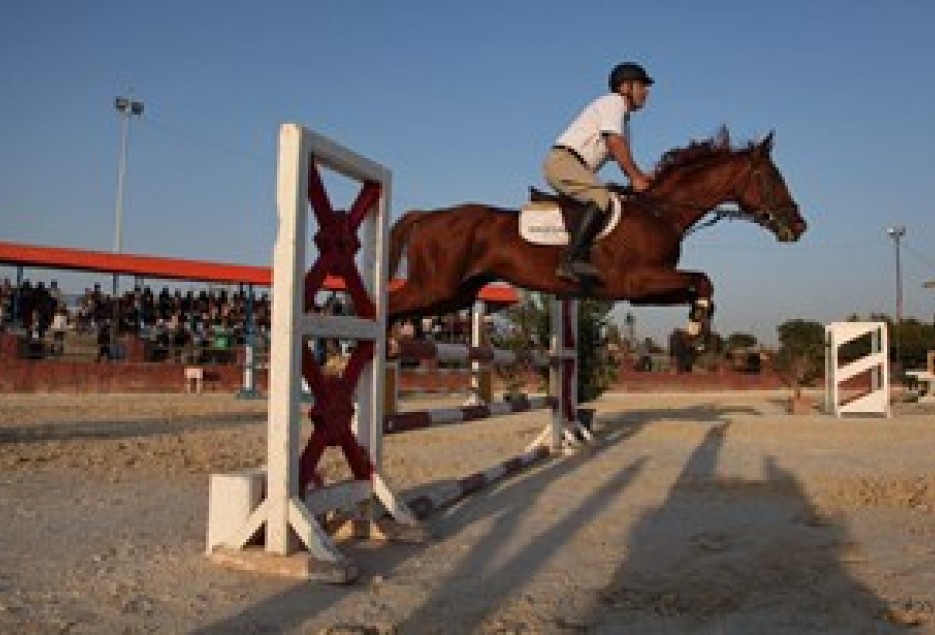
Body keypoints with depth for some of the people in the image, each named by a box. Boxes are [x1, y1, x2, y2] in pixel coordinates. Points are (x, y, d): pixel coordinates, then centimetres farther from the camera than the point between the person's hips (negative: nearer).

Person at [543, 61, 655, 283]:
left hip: (577, 168, 11)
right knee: (601, 198, -30)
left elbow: (623, 154, 24)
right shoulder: (613, 102, -3)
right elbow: (614, 143, -16)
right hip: (563, 159, -10)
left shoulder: (623, 116, 27)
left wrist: (642, 177, 8)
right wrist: (635, 177, -15)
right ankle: (572, 260, -40)